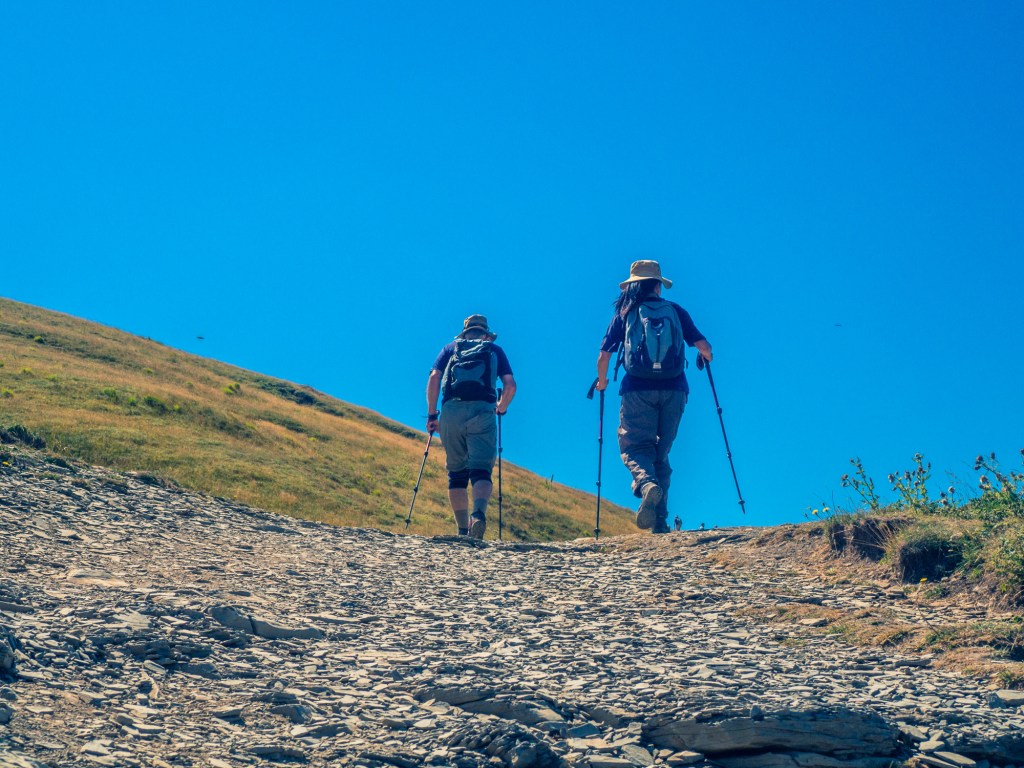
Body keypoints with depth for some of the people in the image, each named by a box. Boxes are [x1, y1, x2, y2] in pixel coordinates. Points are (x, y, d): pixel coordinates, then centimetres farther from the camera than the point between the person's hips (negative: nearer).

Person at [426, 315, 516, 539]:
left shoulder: (451, 348, 23)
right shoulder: (495, 350, 22)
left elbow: (434, 378, 8)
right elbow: (510, 385, 8)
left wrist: (432, 414, 11)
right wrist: (501, 410, 24)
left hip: (451, 410, 1)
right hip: (482, 411, -1)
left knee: (456, 473, 10)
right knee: (481, 471, -6)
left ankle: (463, 530, 4)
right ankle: (479, 513, -34)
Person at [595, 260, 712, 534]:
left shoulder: (626, 312, 8)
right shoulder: (676, 311, 11)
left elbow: (603, 356, 6)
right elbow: (703, 346, 5)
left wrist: (602, 381, 25)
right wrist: (706, 357, 29)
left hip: (638, 390, -2)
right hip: (673, 390, 2)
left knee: (635, 446, 0)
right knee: (661, 452, 12)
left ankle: (647, 484, -34)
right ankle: (660, 520, 7)